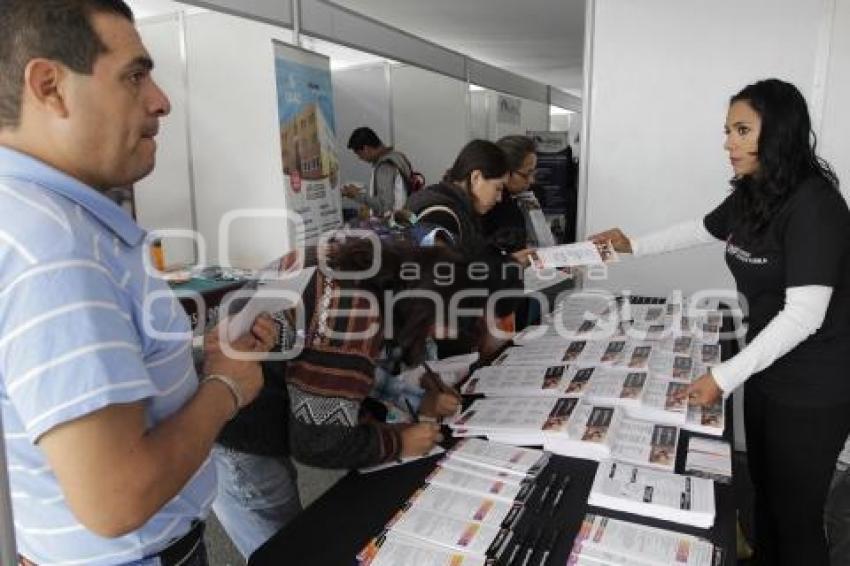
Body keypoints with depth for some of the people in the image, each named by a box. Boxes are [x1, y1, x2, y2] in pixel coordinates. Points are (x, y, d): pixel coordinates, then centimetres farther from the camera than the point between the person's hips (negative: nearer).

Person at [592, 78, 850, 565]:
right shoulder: (751, 195, 1)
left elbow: (803, 317, -27)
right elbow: (700, 230, 21)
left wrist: (724, 377, -26)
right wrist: (634, 246, 20)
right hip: (768, 369, 8)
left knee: (796, 512, 7)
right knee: (764, 490, 23)